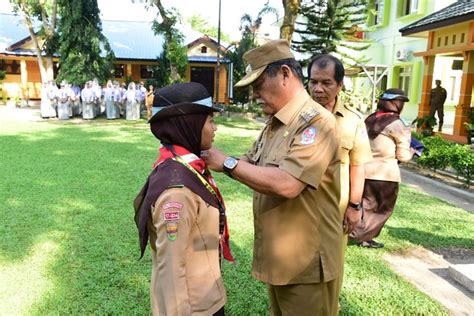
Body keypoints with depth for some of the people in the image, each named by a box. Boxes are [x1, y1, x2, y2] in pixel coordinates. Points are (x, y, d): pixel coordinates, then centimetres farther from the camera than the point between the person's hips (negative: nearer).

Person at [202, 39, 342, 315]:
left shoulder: (316, 121, -21)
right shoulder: (274, 124, 10)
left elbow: (287, 184, -32)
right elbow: (251, 163, 12)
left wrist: (227, 163, -23)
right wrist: (212, 160, -5)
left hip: (307, 263, -8)